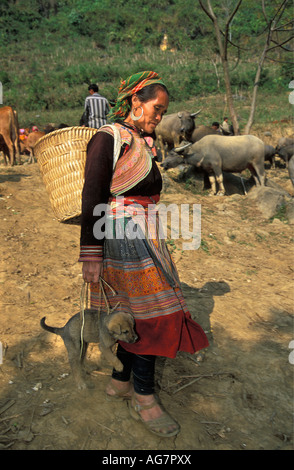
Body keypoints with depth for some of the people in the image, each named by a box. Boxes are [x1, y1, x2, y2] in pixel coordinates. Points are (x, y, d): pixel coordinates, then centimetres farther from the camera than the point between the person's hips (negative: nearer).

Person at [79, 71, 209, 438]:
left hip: (144, 240, 9)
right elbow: (91, 199, -15)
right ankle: (144, 399, 12)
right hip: (123, 241, -9)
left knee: (135, 315, 13)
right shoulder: (108, 138, -10)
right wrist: (90, 255, -17)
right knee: (151, 314, -4)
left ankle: (119, 383, 30)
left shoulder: (142, 143, 16)